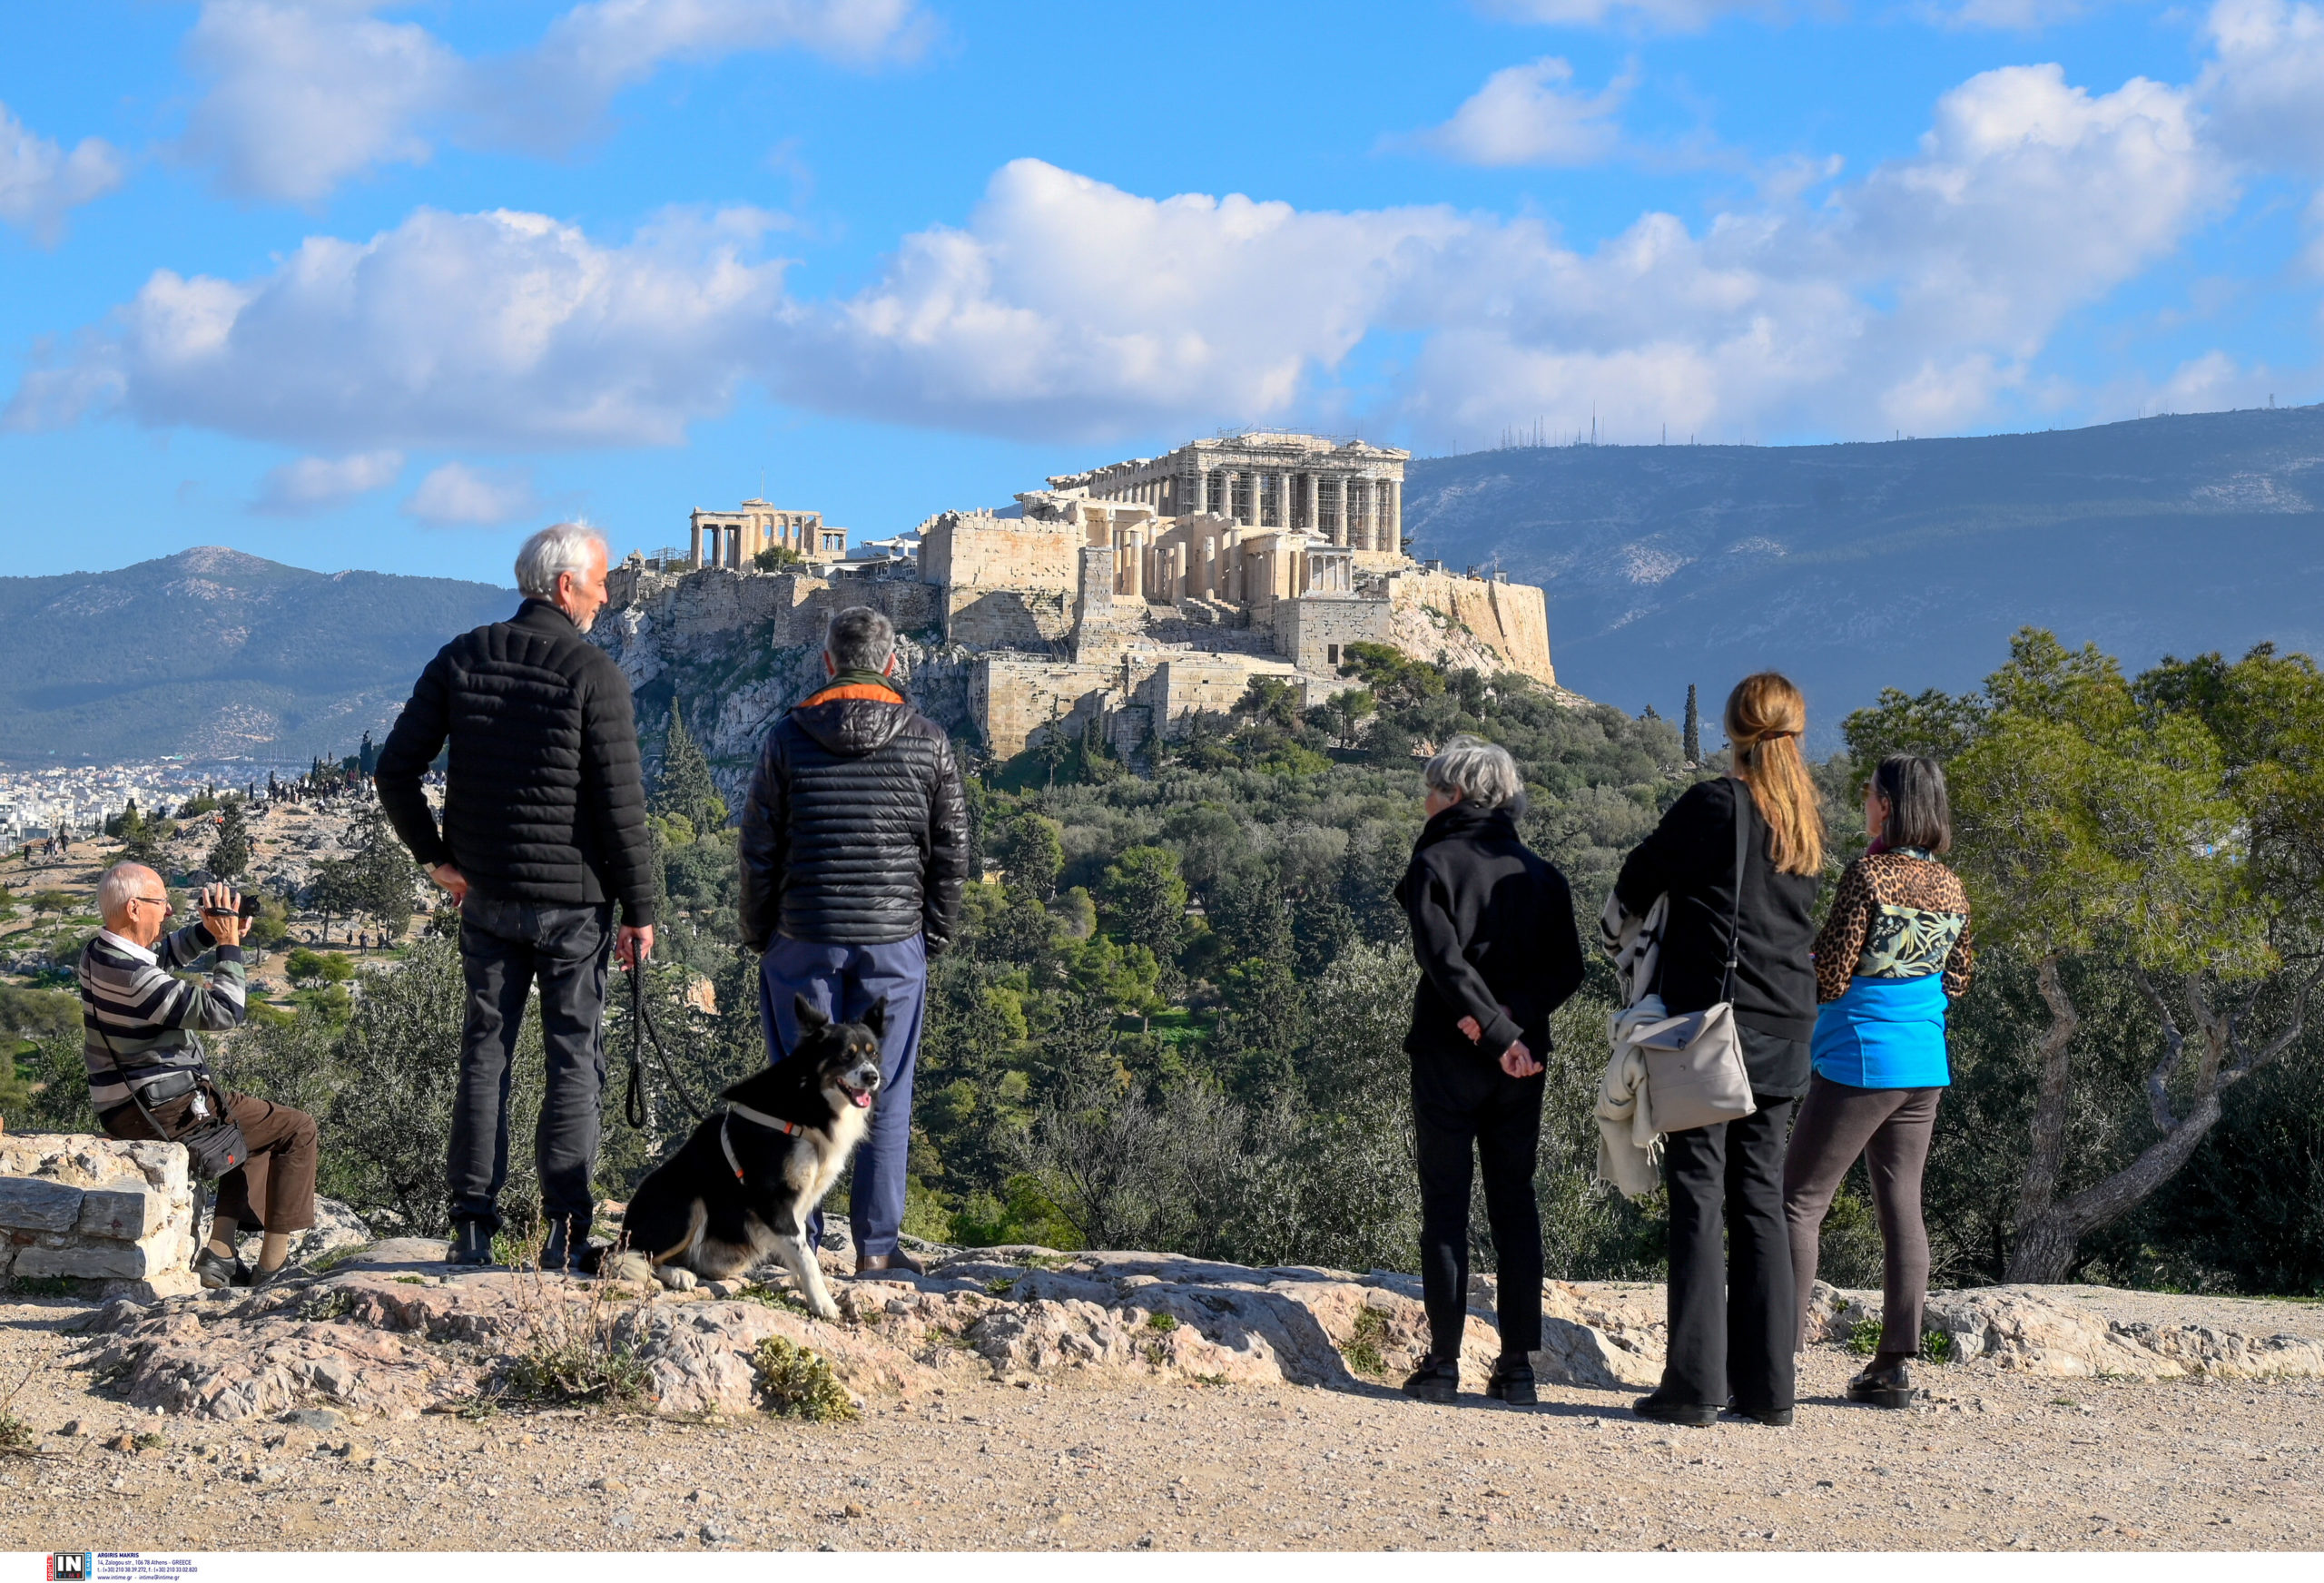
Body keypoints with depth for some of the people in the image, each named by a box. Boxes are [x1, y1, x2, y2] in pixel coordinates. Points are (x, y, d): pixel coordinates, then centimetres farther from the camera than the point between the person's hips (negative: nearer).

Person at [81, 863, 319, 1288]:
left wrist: (209, 931, 8)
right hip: (168, 1110, -10)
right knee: (297, 1129, 3)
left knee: (259, 1125, 27)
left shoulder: (98, 953, 5)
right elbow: (225, 1011, -25)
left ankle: (220, 1251, 13)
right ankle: (272, 1264, 2)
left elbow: (164, 954, 24)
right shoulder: (133, 977, -25)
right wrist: (229, 943, -15)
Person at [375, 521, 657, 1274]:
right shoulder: (592, 673, -11)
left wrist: (434, 856, 11)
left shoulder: (462, 659, 3)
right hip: (572, 900, -4)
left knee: (484, 1052, 10)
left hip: (486, 898, 4)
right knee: (574, 1058, 3)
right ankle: (565, 1234, 0)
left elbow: (395, 772, 1)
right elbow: (620, 804, -13)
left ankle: (472, 1228, 9)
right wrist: (640, 910, -6)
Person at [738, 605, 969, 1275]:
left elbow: (759, 849, 0)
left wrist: (758, 934, 11)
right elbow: (951, 850, 4)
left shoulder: (789, 739, -2)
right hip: (894, 939, 0)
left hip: (805, 940, 0)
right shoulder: (928, 742, 0)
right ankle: (876, 1242, 4)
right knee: (885, 1094, 4)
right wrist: (935, 935, 13)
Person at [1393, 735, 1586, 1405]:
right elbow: (1567, 968, 3)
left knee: (1444, 1204, 2)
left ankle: (1443, 1363, -1)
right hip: (1522, 1061, 4)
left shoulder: (1435, 864, -5)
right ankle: (1518, 1363, 5)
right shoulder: (1540, 874, 10)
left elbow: (1444, 960, -17)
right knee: (1515, 1201, 9)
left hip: (1449, 1054, -4)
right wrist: (1513, 1018, -9)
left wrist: (1499, 1033, -17)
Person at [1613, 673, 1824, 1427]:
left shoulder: (1715, 804, -9)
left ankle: (1694, 1385, -6)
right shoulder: (1806, 822, 10)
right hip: (1783, 1028, 6)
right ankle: (1767, 1385, 10)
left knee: (1699, 1201, -4)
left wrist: (1632, 919, 22)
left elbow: (1637, 880, 0)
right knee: (1761, 1202, 10)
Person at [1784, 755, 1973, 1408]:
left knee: (1800, 1203, -1)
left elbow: (1828, 979, -15)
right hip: (1926, 1065, 7)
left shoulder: (1869, 875, -15)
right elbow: (1958, 981, 15)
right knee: (1901, 1206, 9)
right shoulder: (1951, 886, 6)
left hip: (1858, 1060, -7)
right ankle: (1895, 1366, 8)